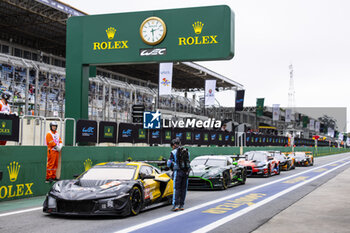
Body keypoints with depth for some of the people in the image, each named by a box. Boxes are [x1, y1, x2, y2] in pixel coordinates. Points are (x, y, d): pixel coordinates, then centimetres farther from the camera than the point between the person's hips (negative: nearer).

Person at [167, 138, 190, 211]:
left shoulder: (173, 152, -3)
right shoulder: (187, 152, 11)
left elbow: (169, 164, 1)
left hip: (178, 172, -4)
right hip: (186, 172, 4)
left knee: (176, 189, -2)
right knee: (183, 189, 9)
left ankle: (176, 205, -10)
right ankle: (181, 205, 11)